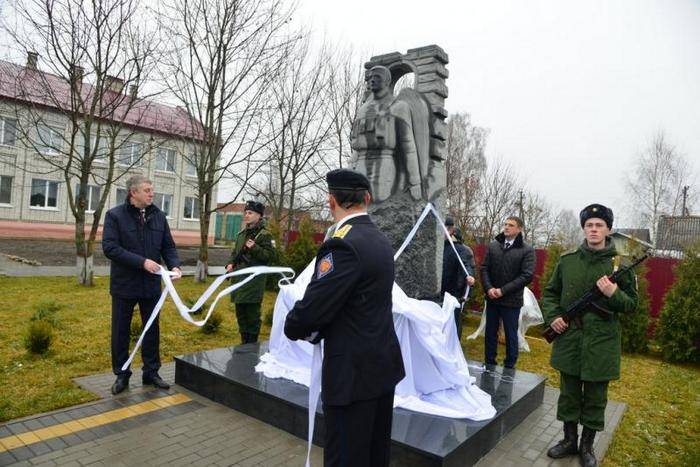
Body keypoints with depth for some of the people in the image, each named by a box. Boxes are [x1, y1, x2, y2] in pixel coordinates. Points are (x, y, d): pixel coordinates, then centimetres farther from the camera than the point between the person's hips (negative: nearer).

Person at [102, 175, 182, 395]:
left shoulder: (158, 216, 3)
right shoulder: (115, 215, -8)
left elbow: (168, 246, 6)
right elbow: (110, 247, -17)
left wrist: (174, 265, -13)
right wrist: (142, 262, -23)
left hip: (151, 285, 4)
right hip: (124, 285, -3)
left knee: (152, 330, 12)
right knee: (121, 332, 9)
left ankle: (151, 372, 26)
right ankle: (122, 374, 25)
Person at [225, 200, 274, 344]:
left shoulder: (264, 234, -7)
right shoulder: (242, 233, 16)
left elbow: (269, 255, -14)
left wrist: (254, 248, -25)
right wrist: (230, 263, 8)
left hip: (254, 282, -8)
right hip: (239, 279, 8)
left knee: (252, 315, -2)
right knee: (240, 313, 16)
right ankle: (244, 343, 29)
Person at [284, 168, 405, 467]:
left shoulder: (343, 245, -22)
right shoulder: (380, 240, 7)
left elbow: (310, 310, -23)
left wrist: (293, 328, -1)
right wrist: (315, 331, 7)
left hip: (354, 373, -9)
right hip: (383, 364, 9)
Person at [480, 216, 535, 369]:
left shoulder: (527, 250, -5)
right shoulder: (493, 246, 6)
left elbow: (527, 276, -12)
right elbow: (484, 268, 6)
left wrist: (503, 290, -16)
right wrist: (489, 288, -10)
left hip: (512, 301, -4)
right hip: (492, 299, 4)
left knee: (511, 335, 8)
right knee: (490, 333, 13)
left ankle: (509, 367, 21)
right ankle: (489, 364, 27)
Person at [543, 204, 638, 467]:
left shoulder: (620, 263, -4)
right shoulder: (567, 261, 2)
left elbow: (632, 305, 1)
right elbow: (550, 293, 11)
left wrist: (614, 294, -19)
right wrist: (552, 316, -4)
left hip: (602, 344, -2)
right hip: (569, 340, 2)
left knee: (595, 399, 12)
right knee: (568, 394, 15)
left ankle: (587, 445, 31)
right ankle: (569, 440, 32)